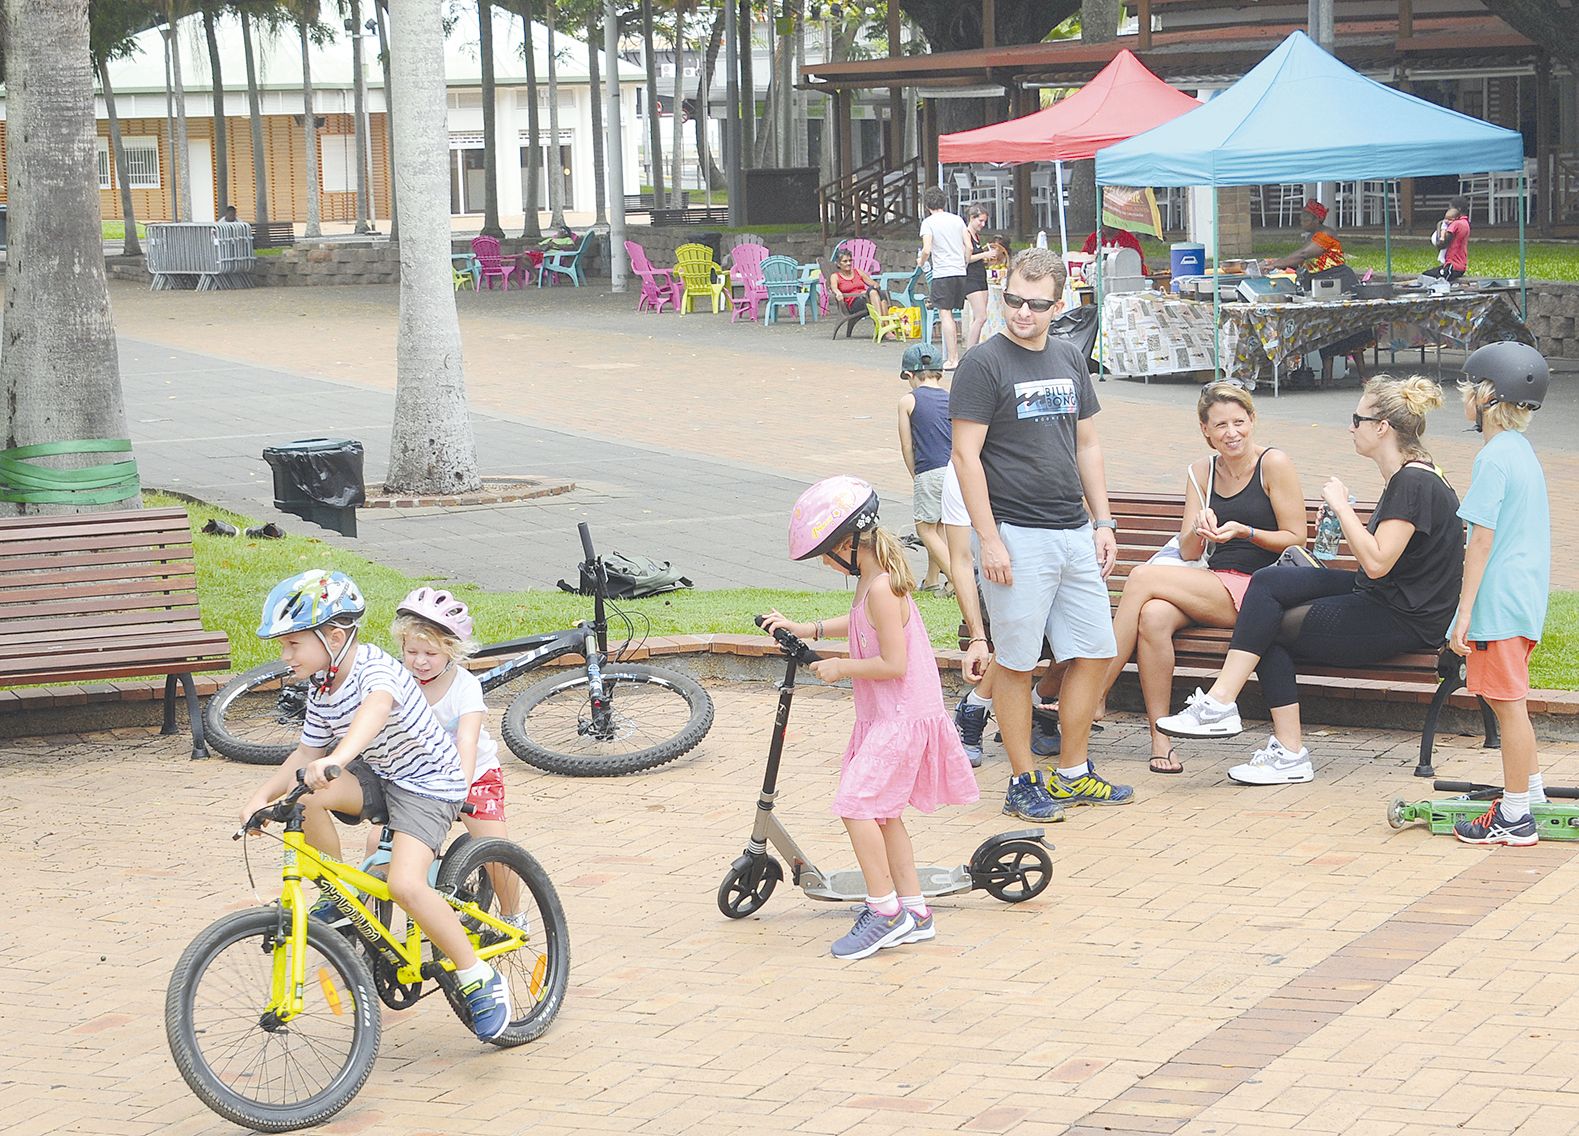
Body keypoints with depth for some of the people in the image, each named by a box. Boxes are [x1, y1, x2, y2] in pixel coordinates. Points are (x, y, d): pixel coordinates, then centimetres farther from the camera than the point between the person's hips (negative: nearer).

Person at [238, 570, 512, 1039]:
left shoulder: (375, 668, -26)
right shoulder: (321, 691, 0)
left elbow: (376, 708, -49)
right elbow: (307, 754, 7)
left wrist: (338, 758, -67)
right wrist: (263, 795, -10)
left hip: (428, 785, -7)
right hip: (378, 776, 7)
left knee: (405, 884, -27)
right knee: (308, 797, -22)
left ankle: (481, 981, -12)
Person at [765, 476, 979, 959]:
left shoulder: (880, 587, -22)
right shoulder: (874, 578, 9)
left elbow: (893, 664, -25)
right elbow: (863, 625, 30)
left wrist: (840, 667, -12)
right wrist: (806, 629, 24)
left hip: (901, 716, -11)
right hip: (886, 715, 11)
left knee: (856, 804, -13)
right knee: (883, 811, 14)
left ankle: (884, 910, -9)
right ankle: (913, 911, 19)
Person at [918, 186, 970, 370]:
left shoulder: (928, 222, -3)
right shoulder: (957, 220, 12)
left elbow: (927, 250, -13)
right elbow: (968, 247, 9)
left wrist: (920, 262, 6)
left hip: (942, 274, -5)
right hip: (960, 273, 5)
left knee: (945, 315, -4)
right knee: (950, 315, 15)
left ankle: (952, 360, -9)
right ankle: (955, 356, 15)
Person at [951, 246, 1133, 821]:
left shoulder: (1069, 359, 12)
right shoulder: (984, 364, -8)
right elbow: (966, 455, -11)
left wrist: (1103, 523, 12)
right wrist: (988, 539, -17)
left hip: (1074, 535, 7)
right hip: (1016, 536, -7)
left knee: (1094, 653, 9)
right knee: (1016, 662, 0)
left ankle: (1072, 774, 21)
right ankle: (1023, 783, 10)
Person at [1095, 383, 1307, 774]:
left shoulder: (1274, 464, -2)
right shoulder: (1202, 471, 14)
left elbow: (1296, 539, -3)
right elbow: (1188, 552, 11)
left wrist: (1244, 532, -17)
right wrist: (1200, 529, -12)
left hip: (1255, 591, -5)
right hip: (1213, 587, 5)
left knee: (1143, 577, -22)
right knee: (1153, 615, -29)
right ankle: (1160, 738, -25)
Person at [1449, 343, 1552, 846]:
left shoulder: (1493, 459, -16)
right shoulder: (1524, 451, 13)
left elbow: (1482, 542, -18)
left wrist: (1464, 612, -16)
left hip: (1499, 601, -9)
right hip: (1526, 597, 9)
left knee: (1507, 704, -4)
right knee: (1508, 701, 20)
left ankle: (1515, 818, 1)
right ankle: (1530, 790, 30)